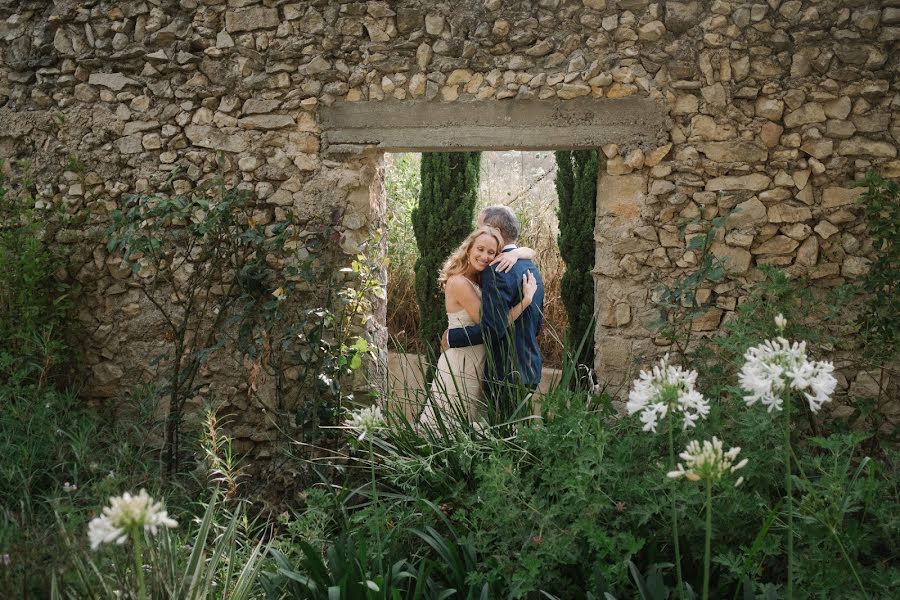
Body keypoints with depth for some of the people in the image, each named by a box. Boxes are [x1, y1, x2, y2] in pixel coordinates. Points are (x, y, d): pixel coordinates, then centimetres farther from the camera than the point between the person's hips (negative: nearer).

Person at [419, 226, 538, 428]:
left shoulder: (482, 278, 6)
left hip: (477, 364, 9)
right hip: (461, 365, -9)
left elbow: (529, 252, 9)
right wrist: (527, 299, -22)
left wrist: (515, 254, -14)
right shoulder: (459, 282, -18)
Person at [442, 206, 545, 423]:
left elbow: (492, 328, -23)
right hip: (530, 368, 9)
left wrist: (452, 337, -11)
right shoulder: (530, 267, 13)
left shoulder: (497, 271, -17)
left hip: (506, 374, -9)